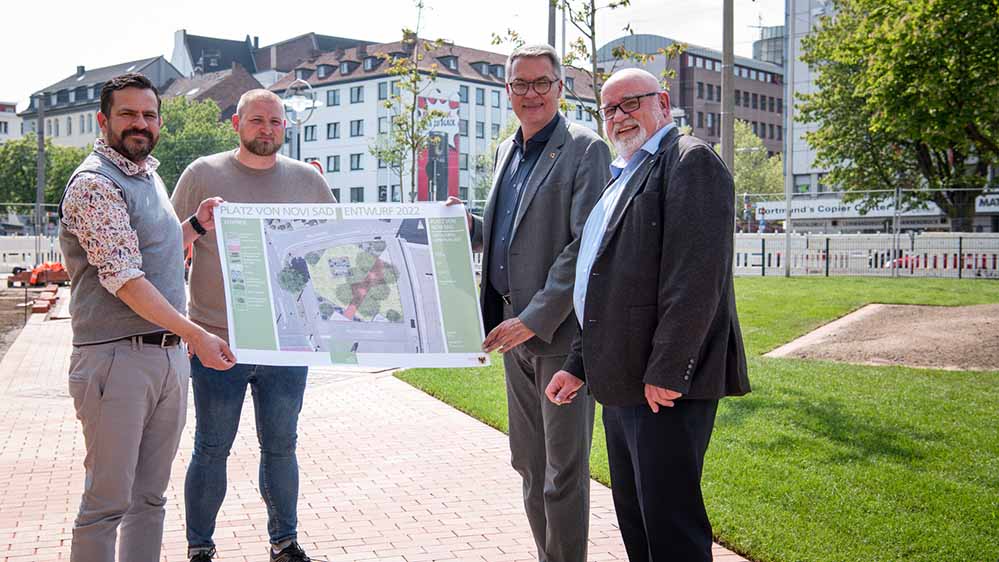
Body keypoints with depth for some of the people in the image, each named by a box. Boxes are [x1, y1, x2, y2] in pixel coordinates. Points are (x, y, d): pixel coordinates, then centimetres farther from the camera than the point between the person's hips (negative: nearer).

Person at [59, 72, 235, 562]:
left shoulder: (149, 176, 17)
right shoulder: (94, 184, -11)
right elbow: (124, 278, -19)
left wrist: (197, 225, 13)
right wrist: (195, 334, -23)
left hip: (170, 353, 8)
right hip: (117, 358, -8)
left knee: (150, 496, 14)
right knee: (107, 502, -1)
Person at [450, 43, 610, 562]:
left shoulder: (585, 150, -9)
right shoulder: (508, 150, 15)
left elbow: (587, 246, -17)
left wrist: (536, 319, -21)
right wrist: (471, 227, 2)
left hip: (561, 333, -8)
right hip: (514, 329, 8)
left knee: (563, 470, 1)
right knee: (529, 464, 16)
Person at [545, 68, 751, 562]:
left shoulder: (689, 160, -8)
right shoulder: (622, 178, 22)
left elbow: (697, 276, -19)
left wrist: (666, 371, -22)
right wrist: (578, 365, 19)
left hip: (664, 386, -10)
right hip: (623, 384, 10)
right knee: (634, 519, 17)